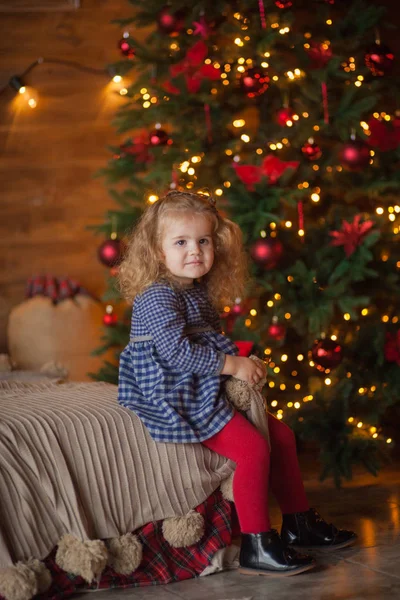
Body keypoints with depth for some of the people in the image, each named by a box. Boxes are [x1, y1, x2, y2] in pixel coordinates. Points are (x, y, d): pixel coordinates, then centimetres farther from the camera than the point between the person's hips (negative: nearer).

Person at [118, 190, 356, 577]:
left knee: (280, 434, 12)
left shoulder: (200, 292, 14)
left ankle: (298, 523, 25)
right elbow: (177, 350, -26)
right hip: (180, 398, -11)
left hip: (210, 392, 11)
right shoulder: (157, 297, -16)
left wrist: (241, 361, 6)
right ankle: (255, 547, -18)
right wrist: (232, 364, -20)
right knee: (251, 447, -23)